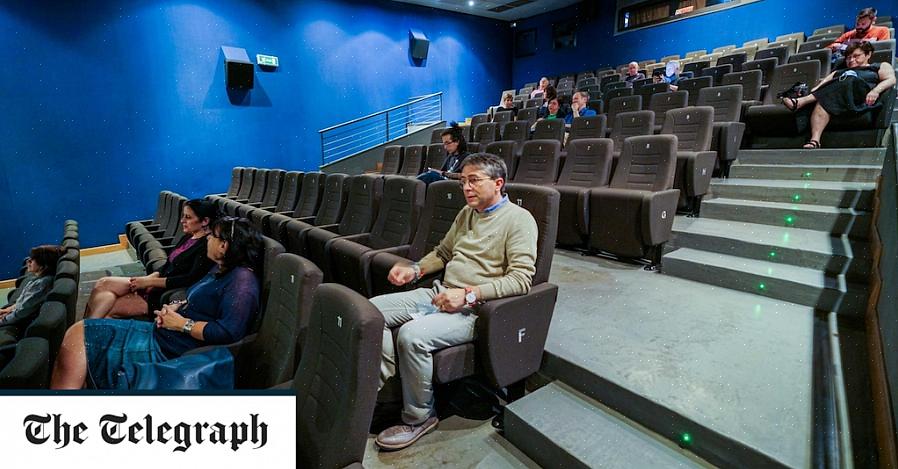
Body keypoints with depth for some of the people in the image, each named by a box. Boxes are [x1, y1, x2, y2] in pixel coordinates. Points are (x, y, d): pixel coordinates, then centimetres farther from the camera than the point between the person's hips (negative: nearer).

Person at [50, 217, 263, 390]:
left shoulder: (242, 280, -22)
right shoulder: (222, 270, 11)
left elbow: (228, 333, -30)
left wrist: (181, 323, -18)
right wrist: (176, 306, 2)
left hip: (170, 350, -10)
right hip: (162, 335, 10)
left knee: (78, 335, -4)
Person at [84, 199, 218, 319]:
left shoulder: (206, 245, -15)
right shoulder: (188, 238, 12)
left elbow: (191, 279, -23)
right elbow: (167, 266, 14)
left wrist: (149, 281, -16)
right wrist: (148, 278, -5)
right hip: (156, 286, 9)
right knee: (103, 284, -5)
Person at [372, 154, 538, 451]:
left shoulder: (519, 219, -7)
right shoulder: (466, 213, 17)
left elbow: (521, 278, -18)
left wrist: (468, 294, -24)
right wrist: (415, 269, 9)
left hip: (473, 308, -8)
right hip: (438, 294, 8)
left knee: (412, 335, -30)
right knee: (372, 309, -6)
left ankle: (419, 417, -4)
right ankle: (387, 385, 0)